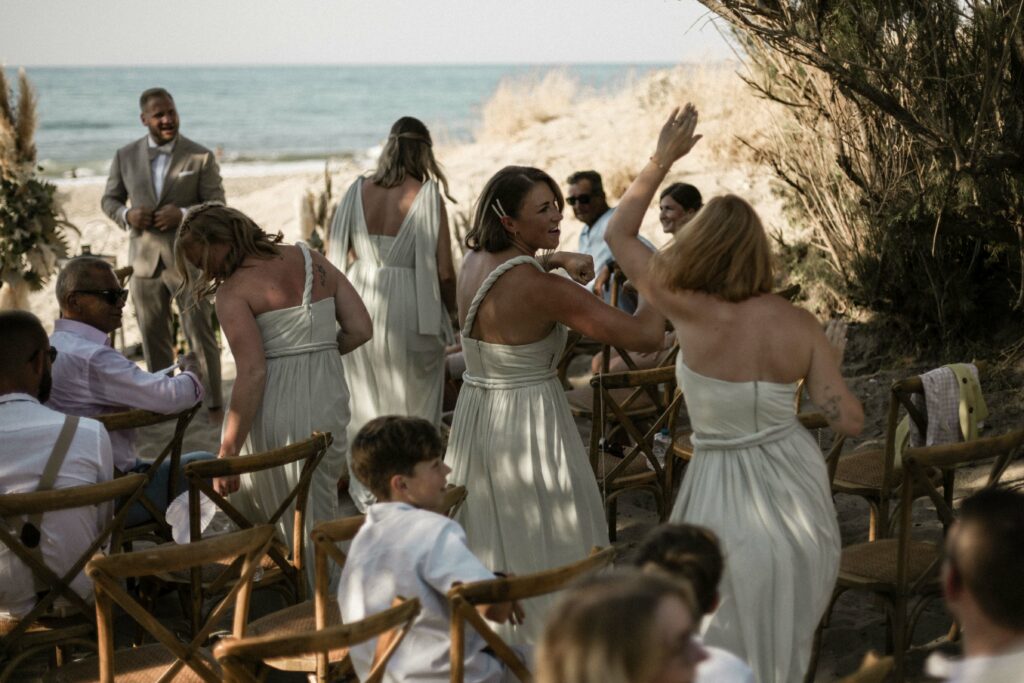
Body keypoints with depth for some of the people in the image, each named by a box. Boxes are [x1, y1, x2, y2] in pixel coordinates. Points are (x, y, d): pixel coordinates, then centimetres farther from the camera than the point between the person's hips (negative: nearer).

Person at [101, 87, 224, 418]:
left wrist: (182, 214, -24)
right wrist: (126, 215, -13)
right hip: (145, 260, 3)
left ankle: (213, 404, 13)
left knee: (201, 335, 2)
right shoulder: (125, 156, 2)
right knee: (154, 338, 12)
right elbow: (109, 200, 10)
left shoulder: (201, 157, -6)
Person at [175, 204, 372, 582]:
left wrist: (227, 453, -17)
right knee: (319, 516, 20)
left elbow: (252, 374, -20)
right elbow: (360, 330, 4)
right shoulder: (314, 260, 6)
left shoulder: (233, 291, -12)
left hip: (274, 413, -6)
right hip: (329, 402, 6)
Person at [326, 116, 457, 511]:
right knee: (413, 408, 11)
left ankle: (365, 491, 28)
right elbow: (443, 271, -11)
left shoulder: (358, 192, -1)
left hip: (360, 305, 4)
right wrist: (450, 311, 6)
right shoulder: (426, 196, -12)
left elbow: (333, 257, 3)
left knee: (367, 404, 19)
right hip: (410, 311, -4)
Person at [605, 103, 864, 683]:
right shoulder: (799, 325, -10)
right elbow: (850, 421, -8)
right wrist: (832, 360, 10)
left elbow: (618, 235, -5)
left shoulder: (691, 314, -17)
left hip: (729, 492, -3)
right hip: (797, 488, 4)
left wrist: (662, 160, 3)